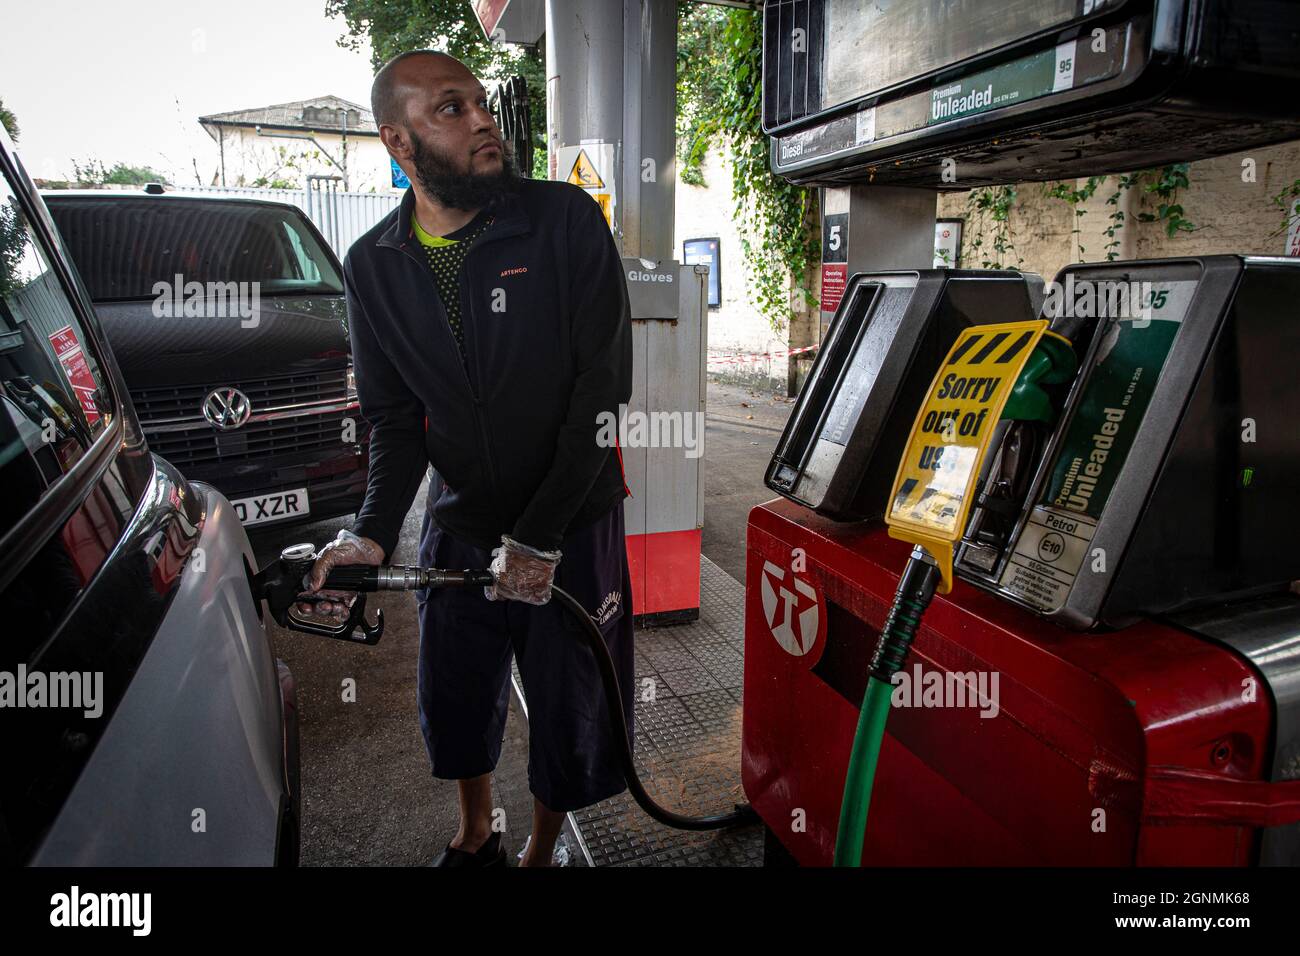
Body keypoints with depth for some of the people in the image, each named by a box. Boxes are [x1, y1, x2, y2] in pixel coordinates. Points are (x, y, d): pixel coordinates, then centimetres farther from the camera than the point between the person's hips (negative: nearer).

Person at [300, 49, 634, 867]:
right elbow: (395, 419, 3)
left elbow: (602, 391, -15)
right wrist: (373, 534, -15)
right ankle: (478, 836, 48)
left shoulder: (566, 221, -12)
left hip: (572, 525, -3)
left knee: (568, 713, 10)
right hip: (458, 528, 4)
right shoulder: (373, 266, 0)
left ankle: (542, 853, 40)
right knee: (455, 702, 18)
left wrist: (537, 538, -17)